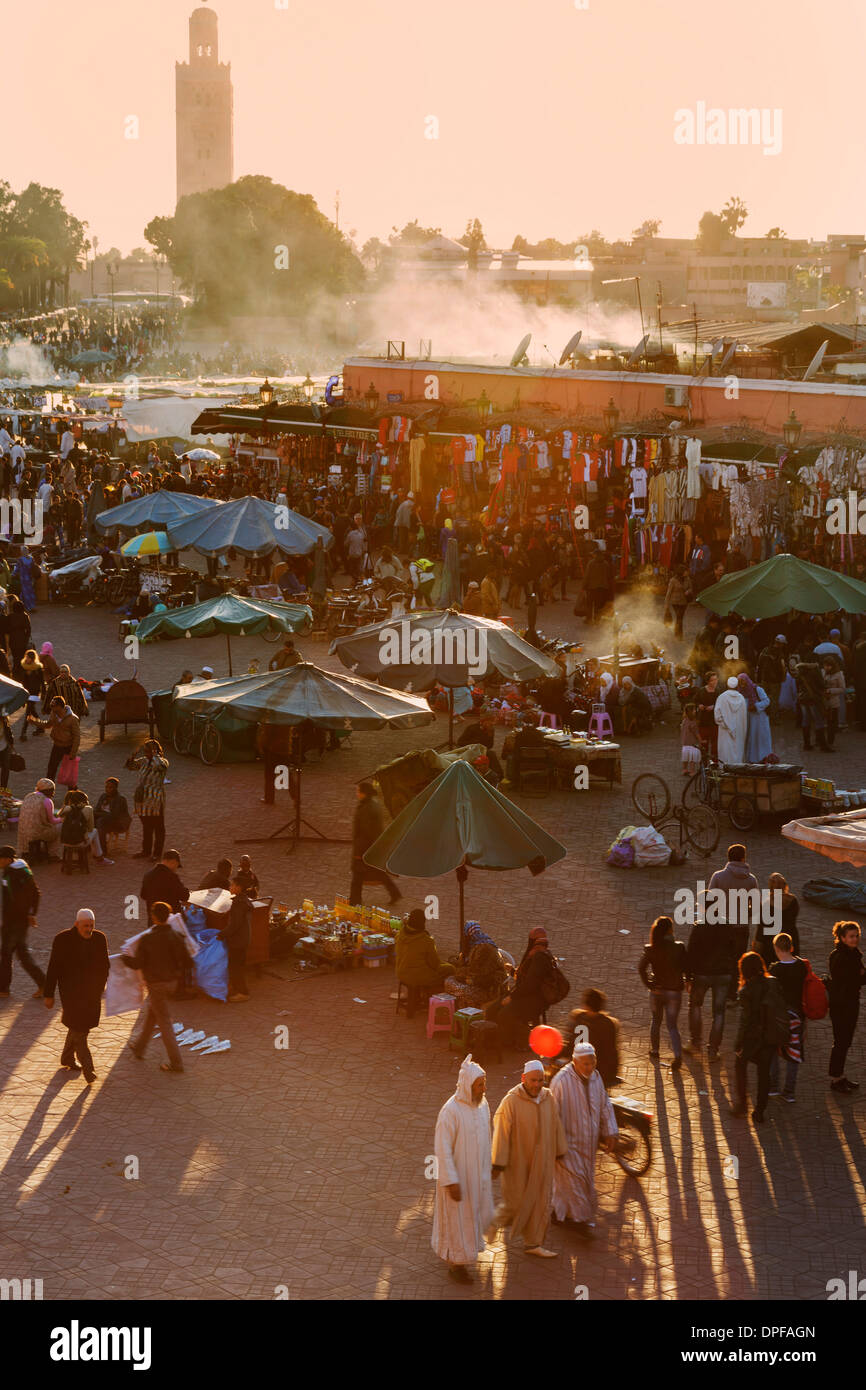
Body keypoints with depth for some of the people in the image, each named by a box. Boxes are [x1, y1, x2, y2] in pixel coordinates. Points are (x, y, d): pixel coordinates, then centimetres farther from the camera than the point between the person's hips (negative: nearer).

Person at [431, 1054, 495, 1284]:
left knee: (482, 1215, 18)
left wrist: (487, 1170, 18)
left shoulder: (482, 1104, -2)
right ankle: (456, 1264, 25)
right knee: (458, 1218, 6)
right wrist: (452, 1182, -24)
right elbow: (442, 1148, -23)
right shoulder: (450, 1111, -25)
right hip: (458, 1175, -7)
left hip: (478, 1173, 7)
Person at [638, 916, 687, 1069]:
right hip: (674, 991, -1)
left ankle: (654, 1050, 36)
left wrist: (649, 985, -10)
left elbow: (641, 967, -17)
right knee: (672, 1025, 5)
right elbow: (685, 968, -9)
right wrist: (686, 981, 9)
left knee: (656, 1020, 24)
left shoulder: (651, 949, -9)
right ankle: (678, 1055, -13)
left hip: (657, 990, 1)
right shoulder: (679, 948, -11)